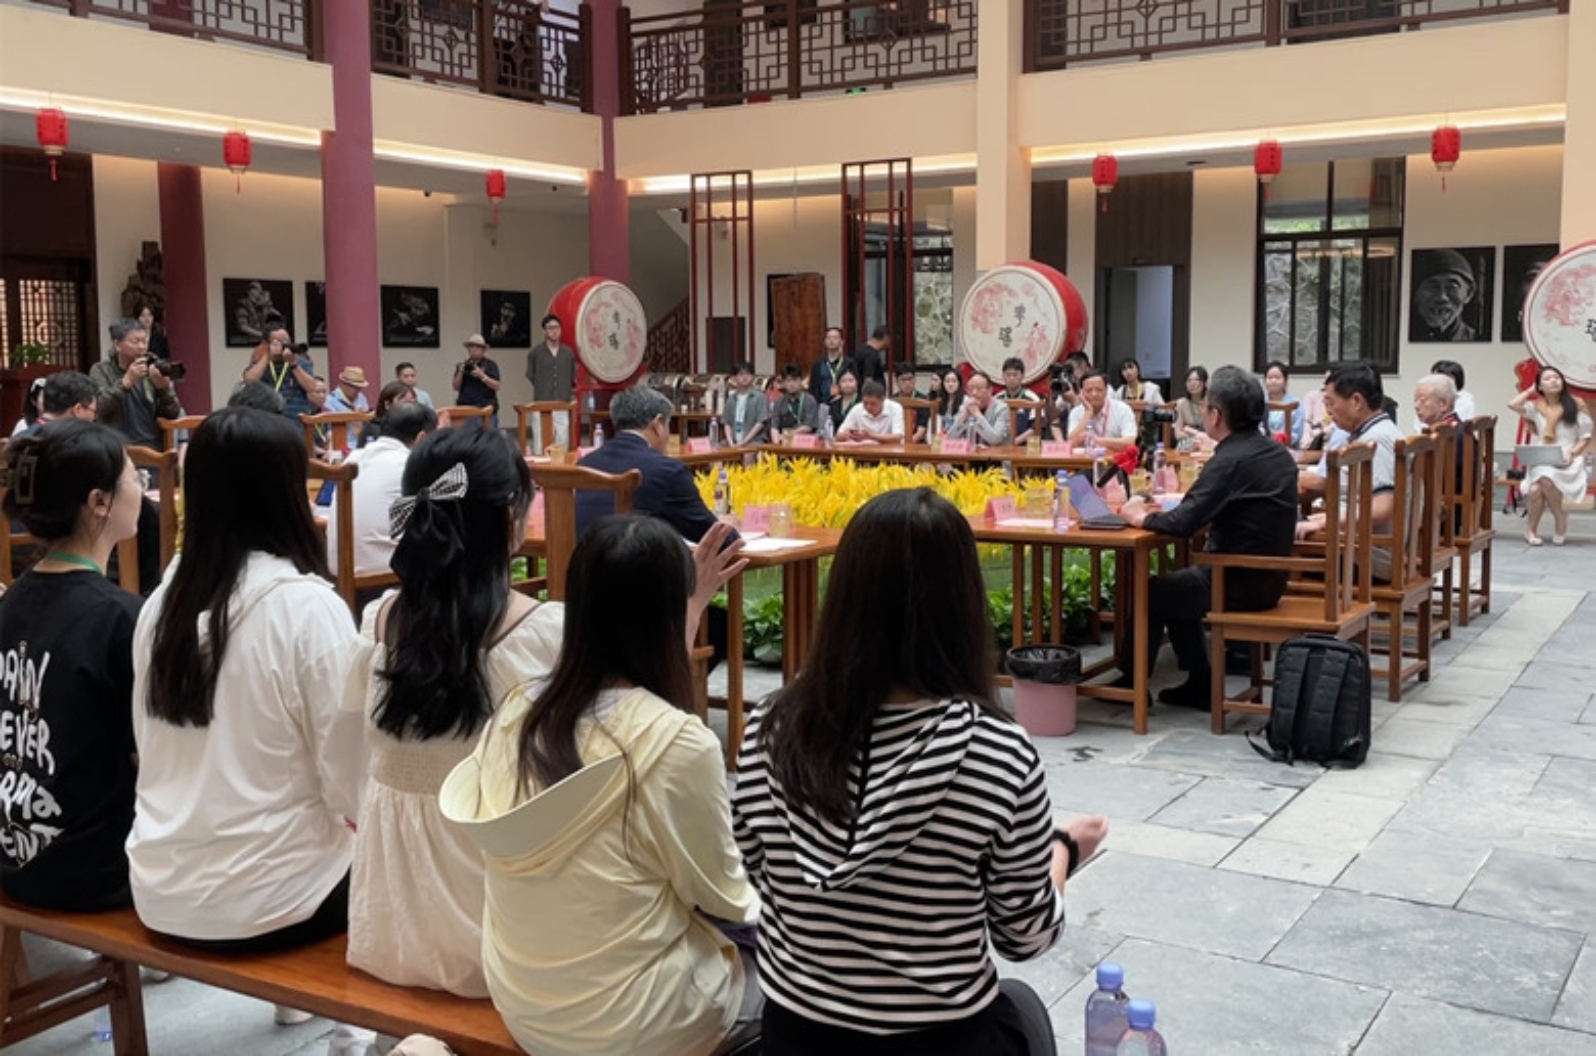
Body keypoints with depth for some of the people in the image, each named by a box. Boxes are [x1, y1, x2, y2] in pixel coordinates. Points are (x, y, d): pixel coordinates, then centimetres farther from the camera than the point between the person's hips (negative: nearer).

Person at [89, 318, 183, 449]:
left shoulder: (153, 369, 9)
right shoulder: (101, 370, 6)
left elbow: (174, 414, 4)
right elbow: (97, 410, -11)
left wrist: (164, 388, -14)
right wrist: (126, 382, -21)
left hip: (153, 448, 2)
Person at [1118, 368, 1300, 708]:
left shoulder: (1231, 460, -22)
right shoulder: (1277, 453, 7)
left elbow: (1183, 524, -28)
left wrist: (1141, 518, -8)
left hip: (1239, 584, -8)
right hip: (1267, 577, 9)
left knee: (1150, 593, 11)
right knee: (1177, 584, 26)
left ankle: (1132, 684, 25)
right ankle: (1198, 684, 26)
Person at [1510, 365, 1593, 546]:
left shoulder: (1575, 406, 8)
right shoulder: (1536, 407, 12)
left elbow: (1586, 438, 8)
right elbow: (1512, 405, -7)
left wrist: (1572, 452, -11)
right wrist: (1531, 390, 8)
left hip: (1567, 463, -1)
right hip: (1541, 461, 1)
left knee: (1547, 479, -37)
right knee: (1535, 490, -32)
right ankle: (1531, 530, -9)